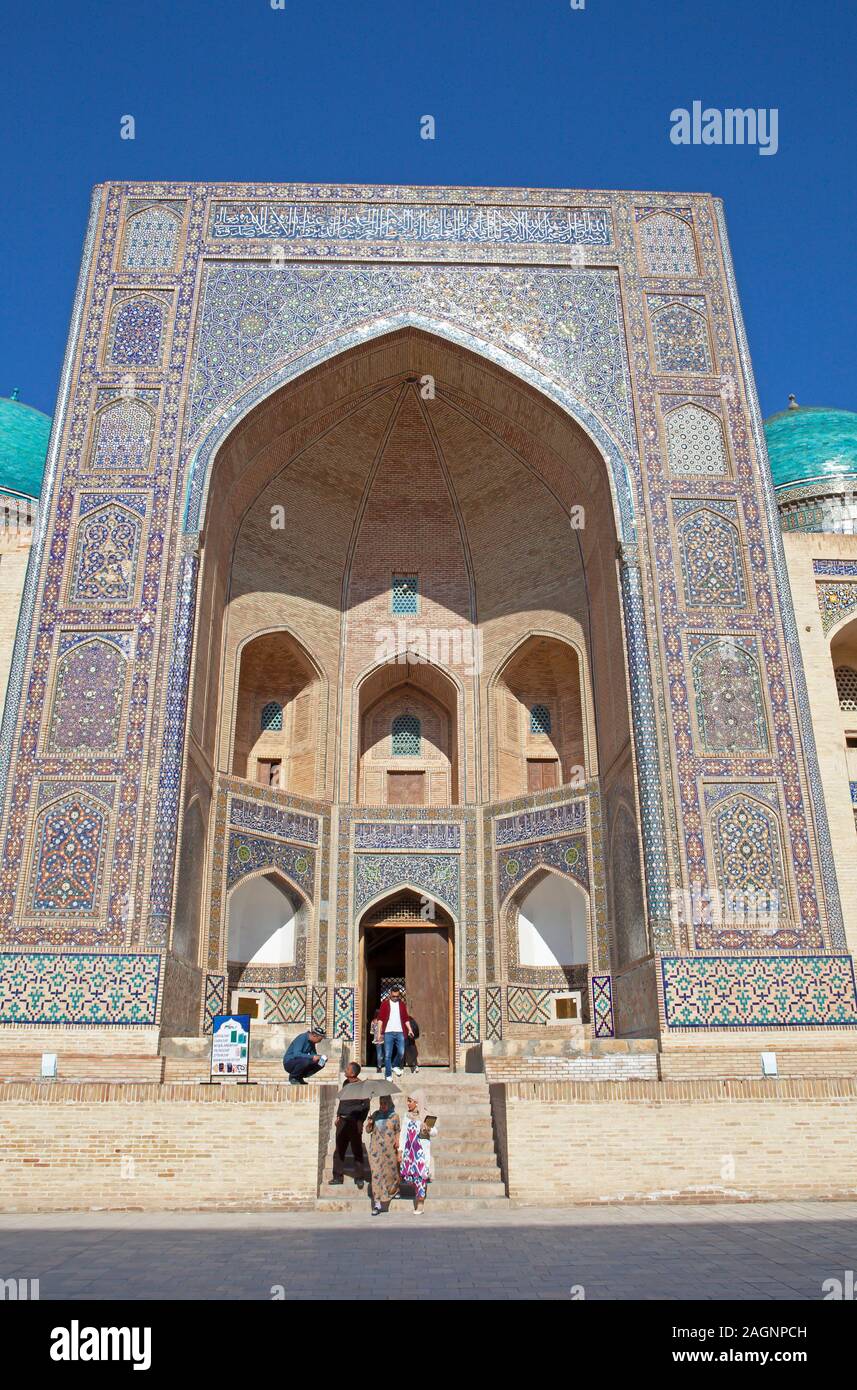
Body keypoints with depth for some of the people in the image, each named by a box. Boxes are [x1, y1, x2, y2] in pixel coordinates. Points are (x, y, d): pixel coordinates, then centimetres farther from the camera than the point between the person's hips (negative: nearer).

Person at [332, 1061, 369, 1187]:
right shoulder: (346, 1083, 9)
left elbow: (366, 1106, -11)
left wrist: (360, 1122, -14)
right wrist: (338, 1115, 15)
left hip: (354, 1122, -7)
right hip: (342, 1120, 7)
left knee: (357, 1150, 3)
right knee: (339, 1149, 9)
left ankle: (359, 1178, 12)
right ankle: (338, 1177, 17)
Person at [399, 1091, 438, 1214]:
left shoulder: (425, 1115, -6)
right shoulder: (407, 1114, 7)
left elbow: (435, 1132, -3)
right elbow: (403, 1133, 11)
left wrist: (428, 1129, -25)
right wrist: (400, 1150, 8)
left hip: (421, 1150, -5)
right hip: (409, 1149, 5)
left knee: (419, 1175, -6)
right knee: (407, 1175, 1)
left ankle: (420, 1204, 6)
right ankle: (419, 1193, 25)